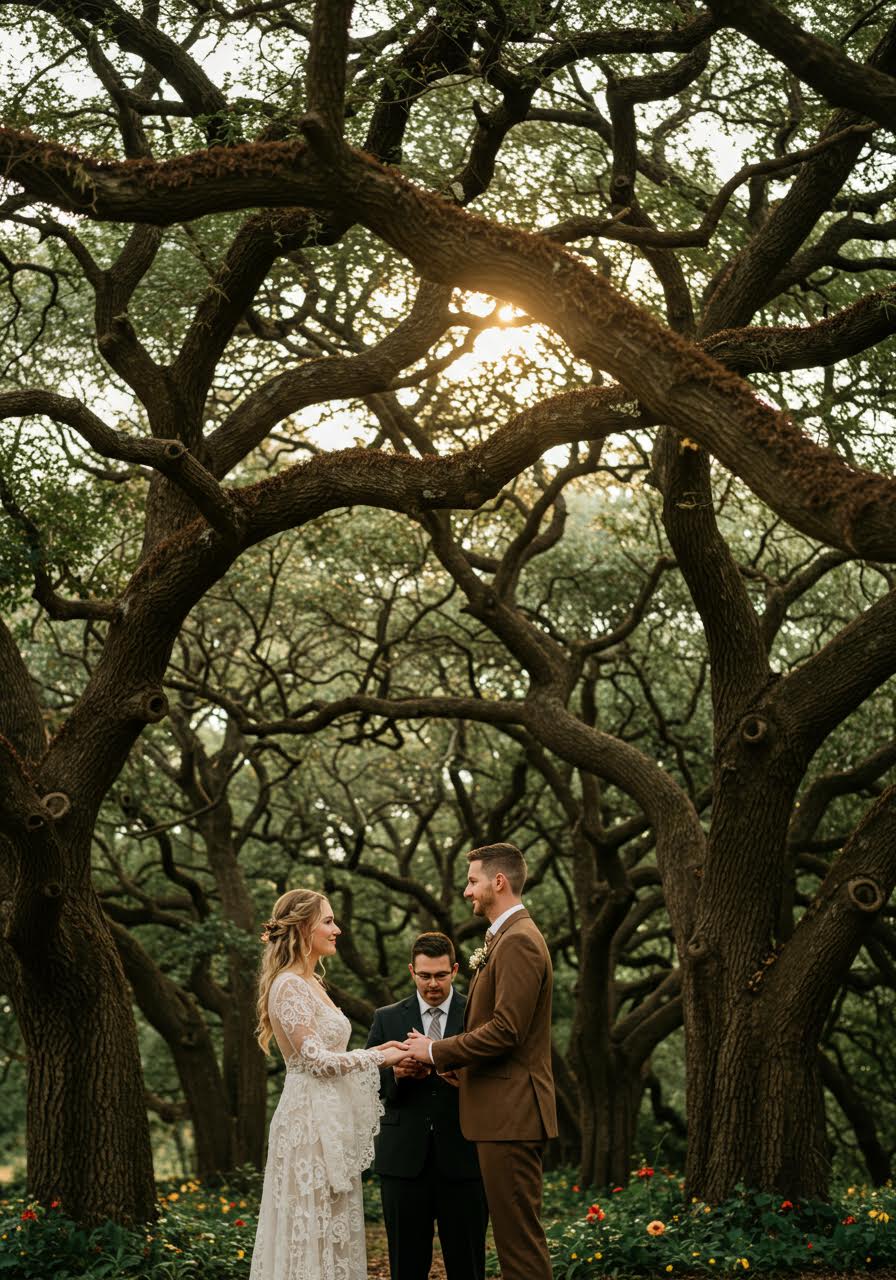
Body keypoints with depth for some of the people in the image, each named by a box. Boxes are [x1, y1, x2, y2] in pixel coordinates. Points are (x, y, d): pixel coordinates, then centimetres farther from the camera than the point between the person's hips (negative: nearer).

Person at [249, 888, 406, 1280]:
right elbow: (315, 1059, -19)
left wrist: (372, 1055, 8)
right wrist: (378, 1057, -11)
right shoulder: (289, 986, -14)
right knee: (313, 1231, -5)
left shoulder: (311, 983, 16)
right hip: (310, 1120, -9)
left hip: (331, 1122, 9)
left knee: (333, 1230, 10)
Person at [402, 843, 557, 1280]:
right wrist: (450, 1059, 11)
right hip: (506, 1112, 11)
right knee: (515, 1232, 13)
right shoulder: (508, 938, 18)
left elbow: (506, 1031, -21)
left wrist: (437, 1051, -11)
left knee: (519, 1235, -7)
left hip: (511, 1112, -11)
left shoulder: (518, 940, -14)